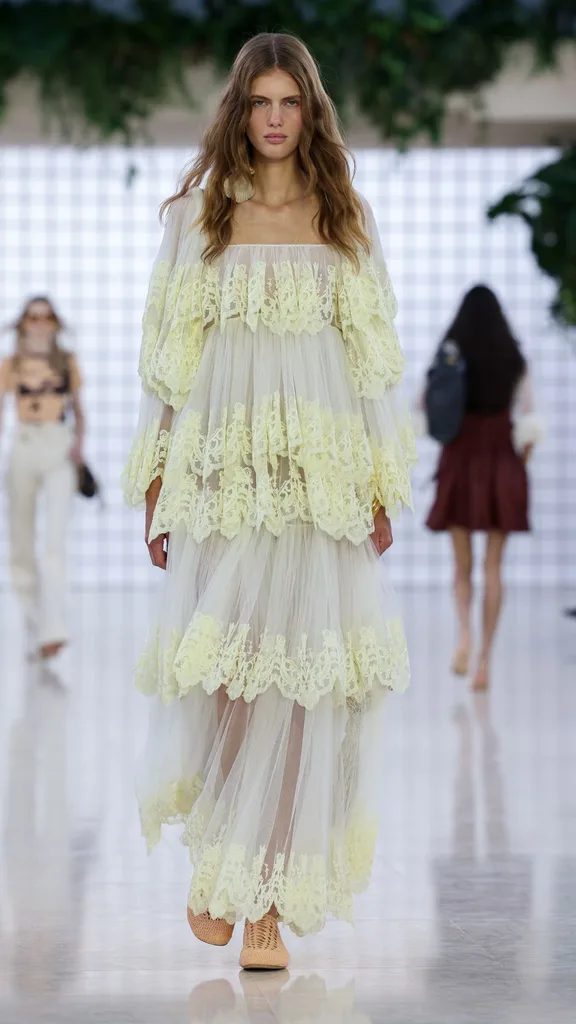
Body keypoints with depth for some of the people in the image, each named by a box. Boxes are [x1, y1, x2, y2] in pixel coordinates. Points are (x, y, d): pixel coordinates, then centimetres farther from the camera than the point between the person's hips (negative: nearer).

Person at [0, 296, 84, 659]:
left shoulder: (68, 362, 8)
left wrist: (79, 441, -3)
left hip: (60, 453, -1)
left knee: (56, 540, -16)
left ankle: (54, 629, -23)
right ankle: (35, 624, 21)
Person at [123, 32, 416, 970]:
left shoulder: (345, 218, 9)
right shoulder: (197, 216, 8)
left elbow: (375, 356, 9)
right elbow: (167, 358, 7)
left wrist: (382, 486, 3)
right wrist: (154, 485, 2)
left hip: (320, 474, 1)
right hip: (221, 467, -1)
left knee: (301, 680, -4)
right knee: (220, 670, -7)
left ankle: (267, 903, 3)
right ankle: (213, 857, 21)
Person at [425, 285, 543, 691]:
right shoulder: (514, 361, 1)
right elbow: (529, 421, -1)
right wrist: (520, 463, 10)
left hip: (459, 466, 0)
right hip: (502, 467, 1)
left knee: (462, 565, 10)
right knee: (493, 567, 5)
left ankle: (464, 632, -16)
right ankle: (486, 657, -1)